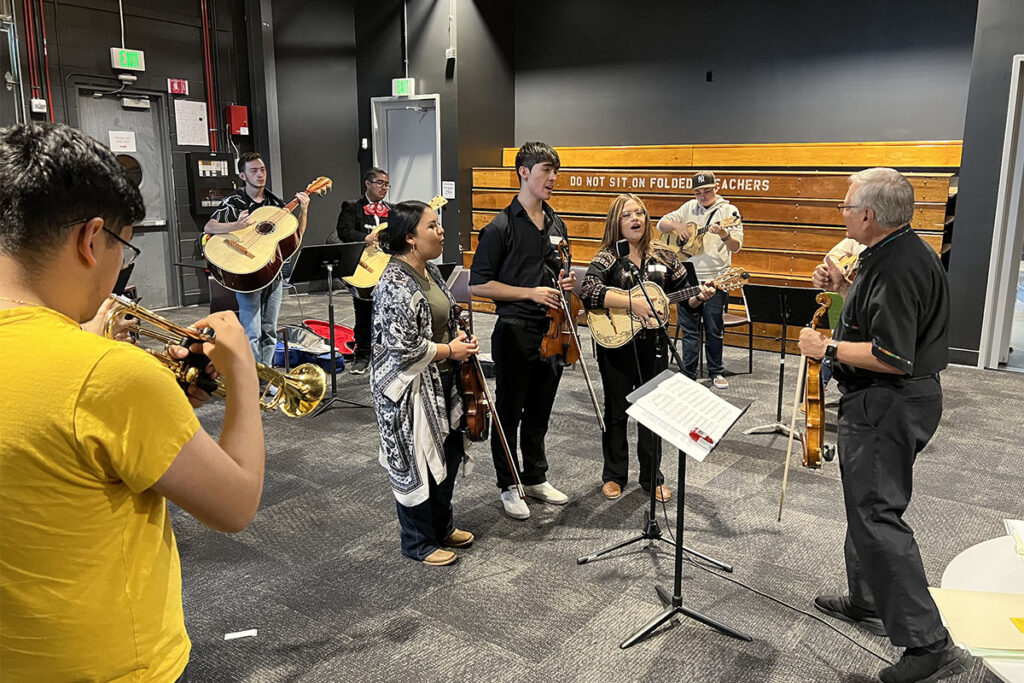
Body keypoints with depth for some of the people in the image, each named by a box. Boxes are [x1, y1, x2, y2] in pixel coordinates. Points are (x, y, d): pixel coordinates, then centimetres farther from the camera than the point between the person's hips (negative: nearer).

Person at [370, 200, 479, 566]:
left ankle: (443, 526, 39)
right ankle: (419, 543, 25)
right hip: (411, 389, -9)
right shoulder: (395, 285, -22)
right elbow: (403, 347, -25)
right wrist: (450, 351, -15)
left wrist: (460, 338, 2)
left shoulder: (430, 271, 7)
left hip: (441, 383, 9)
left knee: (449, 452, 19)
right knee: (417, 463, 5)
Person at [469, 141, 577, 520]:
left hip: (551, 330, 7)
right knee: (509, 413, 6)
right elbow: (478, 284, -13)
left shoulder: (556, 225, 11)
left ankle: (536, 478, 33)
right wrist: (531, 293, -18)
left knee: (540, 411, 17)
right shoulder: (501, 227, -11)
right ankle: (508, 486, 21)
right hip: (515, 332, -6)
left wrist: (562, 282, 1)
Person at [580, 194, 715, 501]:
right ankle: (614, 475, 26)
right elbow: (588, 291, -24)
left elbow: (686, 296, 8)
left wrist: (700, 296, -15)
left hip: (652, 346, 3)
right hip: (616, 345, -2)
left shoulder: (664, 257, 4)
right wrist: (632, 303, -29)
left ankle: (652, 477, 25)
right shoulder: (608, 257, -7)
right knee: (616, 411, 10)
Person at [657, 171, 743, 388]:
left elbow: (736, 246, -8)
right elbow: (661, 224, 13)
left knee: (714, 330, 4)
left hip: (714, 280, -3)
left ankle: (716, 373, 18)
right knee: (689, 328, 8)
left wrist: (724, 235, -30)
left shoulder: (728, 211, 0)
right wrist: (677, 226, -7)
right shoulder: (689, 208, 11)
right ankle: (688, 373, 16)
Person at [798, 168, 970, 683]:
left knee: (877, 515, -6)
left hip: (887, 406, -11)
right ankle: (867, 602, 37)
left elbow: (892, 357, -28)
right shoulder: (895, 253, 10)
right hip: (884, 402, 11)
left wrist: (827, 348, -18)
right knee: (867, 505, 21)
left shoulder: (897, 268, -24)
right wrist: (844, 288, 8)